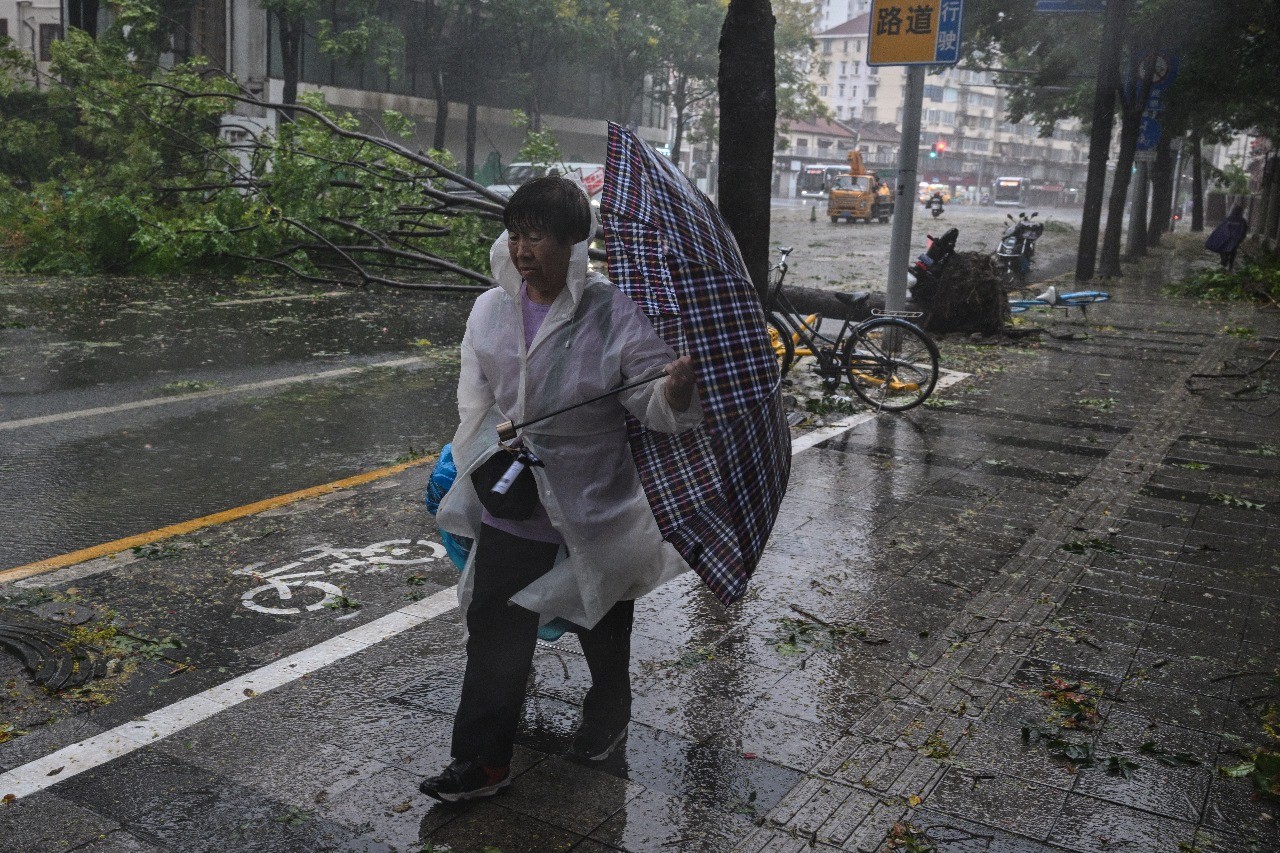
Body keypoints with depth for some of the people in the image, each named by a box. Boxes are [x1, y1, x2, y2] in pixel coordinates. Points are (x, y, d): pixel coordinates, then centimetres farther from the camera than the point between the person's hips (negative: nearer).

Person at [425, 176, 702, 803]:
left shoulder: (616, 315, -16)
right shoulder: (491, 311, 0)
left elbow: (653, 405, -19)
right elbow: (477, 398, 13)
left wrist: (675, 391, -40)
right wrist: (492, 452, 6)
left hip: (593, 509, -3)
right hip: (511, 509, 3)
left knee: (603, 630, 19)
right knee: (494, 631, 6)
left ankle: (607, 718, 48)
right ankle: (483, 760, 19)